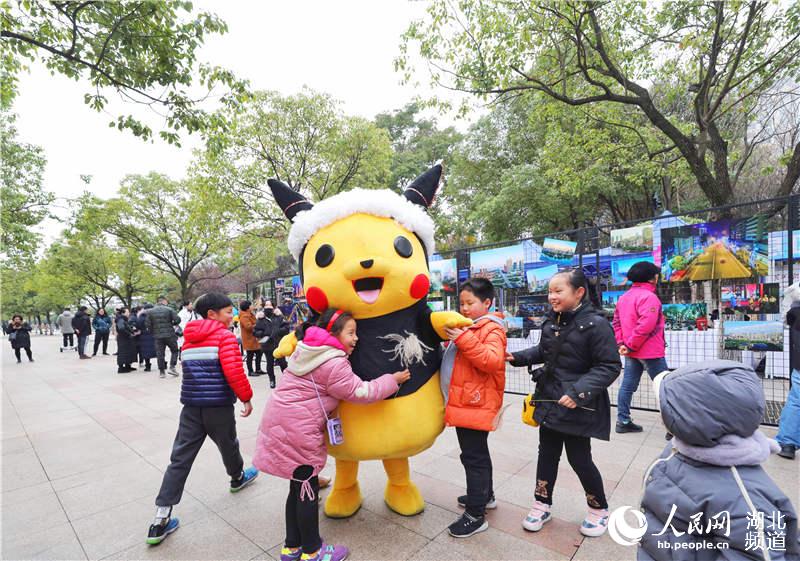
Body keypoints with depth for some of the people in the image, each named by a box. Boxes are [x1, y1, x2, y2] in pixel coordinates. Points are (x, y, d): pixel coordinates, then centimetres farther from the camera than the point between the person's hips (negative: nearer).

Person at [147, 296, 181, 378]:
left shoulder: (150, 312, 5)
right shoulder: (169, 310, -5)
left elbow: (148, 325, 4)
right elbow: (177, 320, -12)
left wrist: (153, 332, 16)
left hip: (158, 336, 3)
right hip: (170, 335, -3)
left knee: (160, 353, 9)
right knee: (174, 350, 11)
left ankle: (161, 371, 12)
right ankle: (172, 367, 1)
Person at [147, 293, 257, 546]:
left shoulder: (189, 338, 12)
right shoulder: (225, 336, -12)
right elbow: (233, 371, -21)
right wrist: (246, 397, -10)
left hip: (191, 405, 5)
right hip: (218, 405, -5)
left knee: (180, 458, 6)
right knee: (228, 445, 20)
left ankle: (161, 517, 7)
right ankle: (238, 477, 45)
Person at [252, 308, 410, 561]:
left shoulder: (310, 351, 9)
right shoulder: (333, 364, -20)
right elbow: (360, 391, -14)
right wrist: (392, 380, -4)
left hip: (283, 421, 10)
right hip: (296, 428, -9)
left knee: (299, 487, 19)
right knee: (308, 490, 7)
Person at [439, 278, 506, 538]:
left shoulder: (491, 329, -14)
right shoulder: (465, 327, 14)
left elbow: (493, 361, -30)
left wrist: (464, 340, -32)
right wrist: (453, 337, 11)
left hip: (475, 405, -9)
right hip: (464, 403, 10)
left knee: (474, 457, -1)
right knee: (477, 453, 22)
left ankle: (476, 515, 10)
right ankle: (485, 496, 39)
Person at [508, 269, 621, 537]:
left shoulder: (595, 324, -18)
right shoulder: (551, 321, 2)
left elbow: (609, 367, -18)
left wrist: (579, 391, -27)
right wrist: (518, 357, 3)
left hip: (577, 406, -6)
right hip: (550, 401, 6)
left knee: (580, 459, 8)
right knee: (547, 453, 16)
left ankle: (599, 510, 35)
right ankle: (542, 504, 34)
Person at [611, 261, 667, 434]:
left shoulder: (624, 297, 11)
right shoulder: (649, 296, -16)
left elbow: (617, 322, 10)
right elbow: (646, 326, -25)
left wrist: (621, 344, 3)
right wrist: (631, 346, -17)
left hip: (632, 351, 8)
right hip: (650, 351, -8)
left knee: (627, 385, 11)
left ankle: (623, 421, 17)